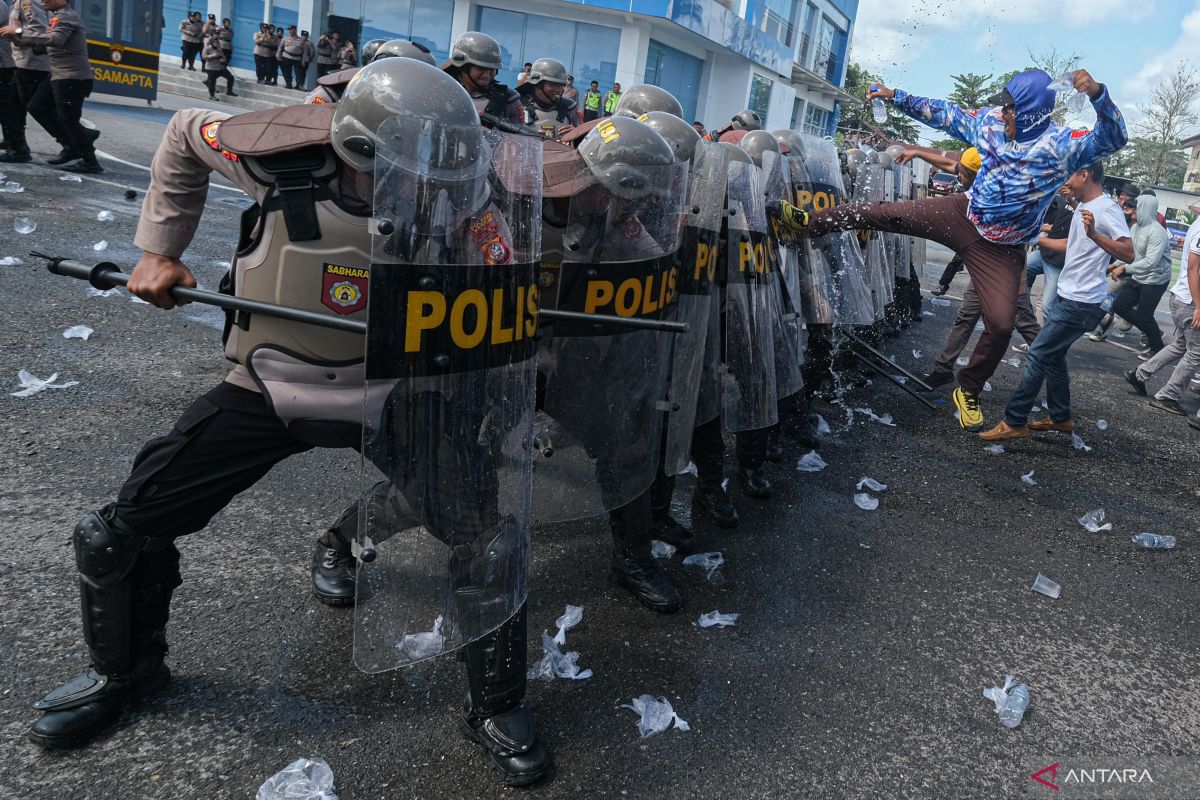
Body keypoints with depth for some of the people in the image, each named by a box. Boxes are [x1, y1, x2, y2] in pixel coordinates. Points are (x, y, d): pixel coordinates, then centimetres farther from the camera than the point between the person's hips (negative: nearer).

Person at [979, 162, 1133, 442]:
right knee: (1053, 356, 17)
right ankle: (1061, 418, 28)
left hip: (1081, 303, -10)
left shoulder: (1107, 209, -16)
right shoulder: (1083, 206, 13)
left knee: (1038, 355, -9)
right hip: (1068, 295, 10)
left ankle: (1015, 422, -5)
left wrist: (1094, 234, -36)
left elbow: (1129, 254, -24)